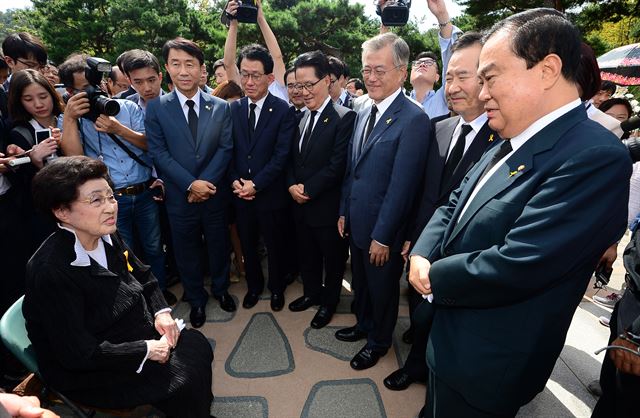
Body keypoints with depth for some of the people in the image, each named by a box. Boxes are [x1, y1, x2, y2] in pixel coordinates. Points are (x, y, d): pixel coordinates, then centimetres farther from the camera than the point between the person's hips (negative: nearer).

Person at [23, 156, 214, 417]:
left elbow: (143, 276, 10)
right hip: (85, 373, -7)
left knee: (197, 345, 0)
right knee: (184, 381, -13)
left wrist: (161, 311, -6)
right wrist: (146, 350, -21)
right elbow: (78, 354, -26)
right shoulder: (51, 271, -29)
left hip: (133, 333, 7)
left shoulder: (107, 237, -6)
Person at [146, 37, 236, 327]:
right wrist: (191, 184, -17)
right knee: (187, 251, 14)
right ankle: (196, 298, 36)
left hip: (215, 193, 1)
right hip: (180, 196, 0)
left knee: (219, 246, 16)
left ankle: (221, 288, 41)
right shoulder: (156, 108, -3)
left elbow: (225, 149, -5)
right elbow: (158, 153, -8)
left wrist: (206, 183, -15)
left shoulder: (221, 107, 0)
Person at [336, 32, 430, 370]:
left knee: (382, 287, 15)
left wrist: (383, 235, -18)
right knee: (360, 281, 25)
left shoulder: (414, 119, -20)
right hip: (356, 223, 7)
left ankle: (378, 341, 39)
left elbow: (402, 185, -21)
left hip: (383, 229, -7)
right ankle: (363, 324, 49)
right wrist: (344, 212, 11)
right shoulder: (364, 113, 6)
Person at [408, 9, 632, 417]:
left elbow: (514, 268, -32)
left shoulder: (595, 156, -25)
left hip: (484, 364, -8)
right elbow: (453, 206, 9)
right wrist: (421, 256, -9)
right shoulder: (508, 145, 5)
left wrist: (434, 276, -15)